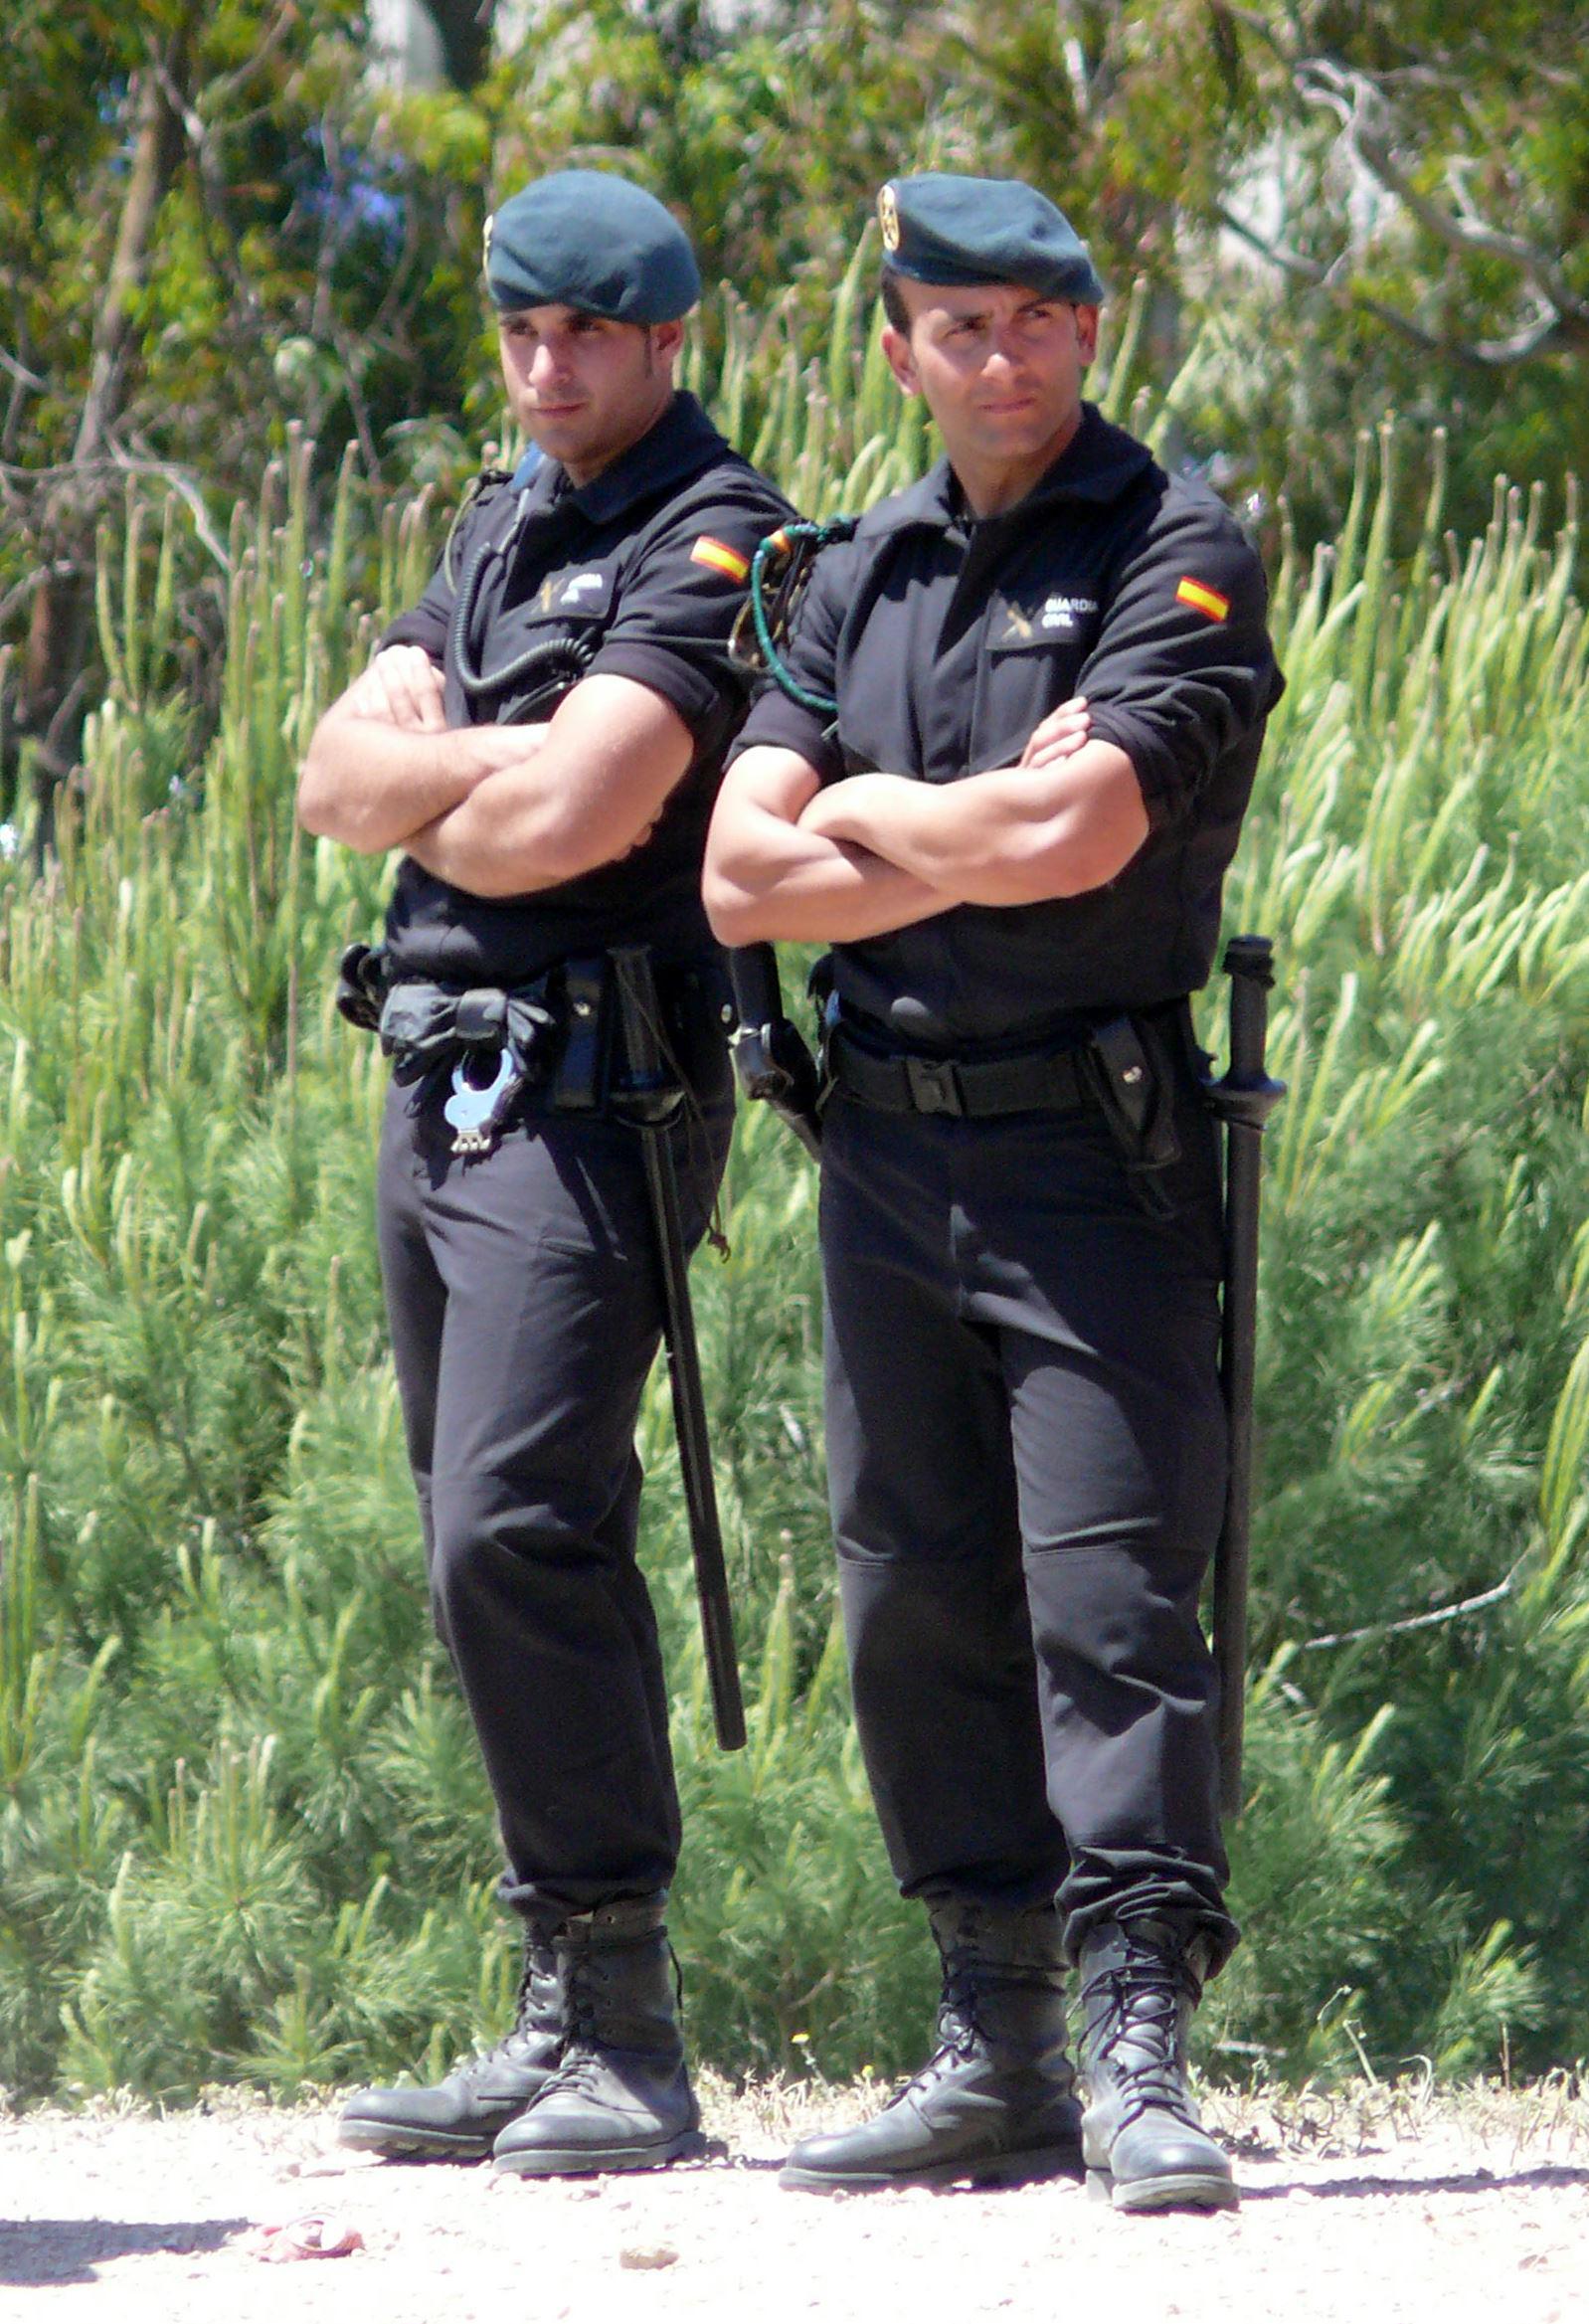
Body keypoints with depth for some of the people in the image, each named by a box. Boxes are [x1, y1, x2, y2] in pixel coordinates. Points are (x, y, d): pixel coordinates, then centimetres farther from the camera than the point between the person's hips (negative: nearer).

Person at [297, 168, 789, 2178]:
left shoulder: (711, 545, -8)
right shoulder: (501, 531, 19)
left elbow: (553, 826, -19)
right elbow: (339, 782, 9)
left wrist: (417, 778, 0)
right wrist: (490, 759, -8)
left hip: (587, 1091, -9)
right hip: (437, 1087, 9)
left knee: (519, 1537, -19)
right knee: (492, 1559, 9)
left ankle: (624, 2037, -17)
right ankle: (561, 2032, 13)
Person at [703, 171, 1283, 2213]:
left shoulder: (1178, 555, -4)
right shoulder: (859, 580, 14)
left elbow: (1077, 835, -18)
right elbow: (745, 877, 4)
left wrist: (864, 816, -1)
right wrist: (988, 838, -8)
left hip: (1087, 1147, -6)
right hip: (888, 1145, 6)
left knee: (1110, 1599, -12)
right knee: (917, 1608, 8)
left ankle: (1142, 2058, -14)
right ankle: (996, 2057, 15)